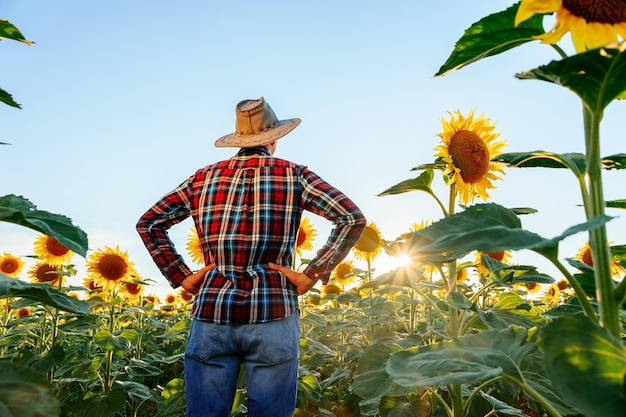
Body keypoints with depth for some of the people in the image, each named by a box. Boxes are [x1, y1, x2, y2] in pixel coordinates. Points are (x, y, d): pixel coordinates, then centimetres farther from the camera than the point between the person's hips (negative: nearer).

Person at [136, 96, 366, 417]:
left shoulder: (204, 178, 10)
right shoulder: (294, 175, 3)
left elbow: (148, 223, 11)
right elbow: (353, 219, -6)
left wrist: (180, 277, 7)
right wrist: (312, 275, -6)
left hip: (211, 313, 3)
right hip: (273, 316, -2)